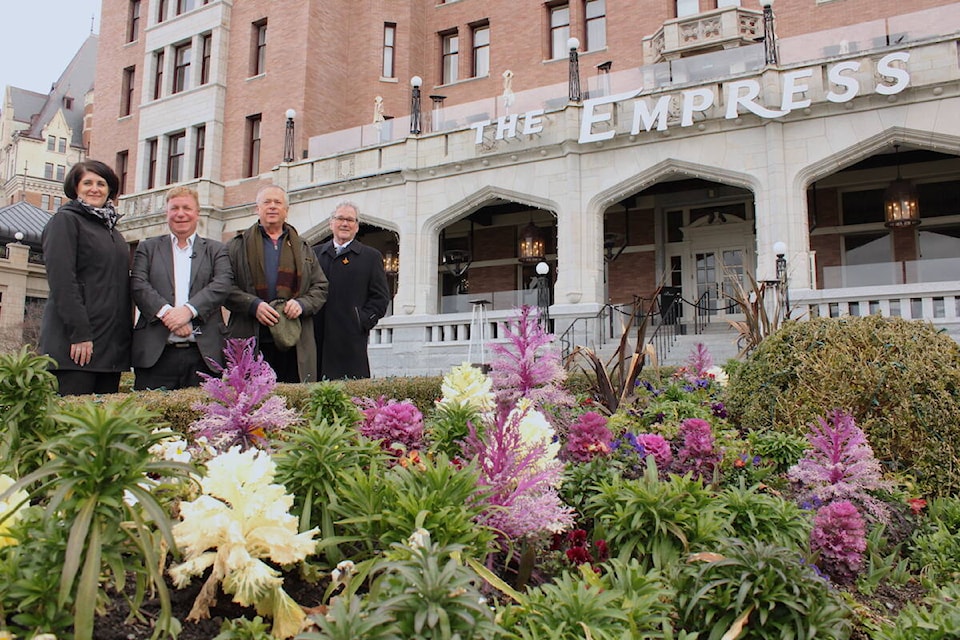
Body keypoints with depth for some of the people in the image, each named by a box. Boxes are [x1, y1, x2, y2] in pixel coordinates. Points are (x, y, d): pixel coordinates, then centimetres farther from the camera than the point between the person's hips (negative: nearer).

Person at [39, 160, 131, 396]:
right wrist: (79, 334, -18)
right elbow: (61, 280, -10)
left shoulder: (111, 229, 22)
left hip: (113, 345, 7)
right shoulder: (65, 220, 1)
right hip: (76, 341, -7)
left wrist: (126, 333, 14)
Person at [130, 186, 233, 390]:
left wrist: (189, 310, -16)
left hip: (204, 352, 0)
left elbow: (222, 284, -1)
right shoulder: (148, 248, 17)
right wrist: (166, 312, -14)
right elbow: (138, 285, 3)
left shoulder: (216, 250, 15)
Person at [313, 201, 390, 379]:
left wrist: (363, 321, -7)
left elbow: (381, 296, 4)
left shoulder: (371, 256, 9)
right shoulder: (315, 253, 18)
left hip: (351, 340, -2)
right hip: (317, 338, 3)